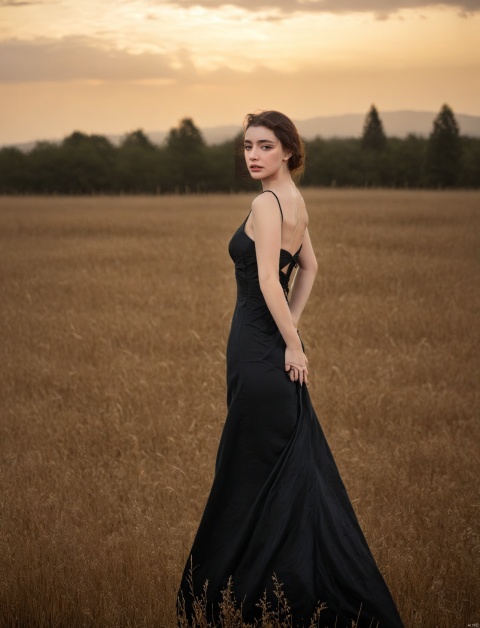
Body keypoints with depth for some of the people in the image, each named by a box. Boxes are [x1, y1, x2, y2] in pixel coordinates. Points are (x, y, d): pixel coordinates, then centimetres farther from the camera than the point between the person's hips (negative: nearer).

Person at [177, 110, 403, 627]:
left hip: (259, 351, -9)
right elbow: (309, 266, 23)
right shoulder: (293, 200, 12)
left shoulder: (266, 204, -17)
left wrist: (291, 346, -17)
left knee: (253, 473, 0)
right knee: (293, 468, 14)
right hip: (273, 348, 9)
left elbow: (268, 282, -24)